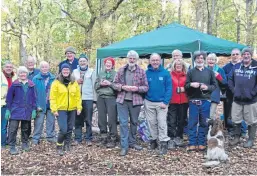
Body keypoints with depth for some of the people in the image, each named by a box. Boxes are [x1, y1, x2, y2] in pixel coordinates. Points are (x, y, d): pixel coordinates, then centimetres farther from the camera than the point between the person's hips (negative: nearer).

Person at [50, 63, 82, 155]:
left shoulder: (74, 82, 7)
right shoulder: (56, 82, -4)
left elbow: (78, 96, 8)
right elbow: (52, 97, -6)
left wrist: (79, 107, 2)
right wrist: (54, 109, -12)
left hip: (72, 110, 4)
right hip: (61, 110, -4)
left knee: (69, 129, 11)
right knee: (63, 129, -12)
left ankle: (67, 145, 26)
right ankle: (59, 146, 7)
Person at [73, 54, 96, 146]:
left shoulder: (91, 71, 6)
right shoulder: (75, 71, 12)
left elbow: (94, 85, 3)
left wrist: (94, 98, -2)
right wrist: (76, 81, -7)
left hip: (88, 98, -2)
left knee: (88, 120, -3)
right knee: (78, 120, 5)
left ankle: (88, 139, 4)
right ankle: (77, 138, 12)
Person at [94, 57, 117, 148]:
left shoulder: (116, 74, 4)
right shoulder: (100, 74, 18)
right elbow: (95, 86, 15)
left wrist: (110, 83, -15)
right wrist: (100, 83, -4)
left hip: (111, 98, -4)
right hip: (101, 98, 5)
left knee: (112, 118, -9)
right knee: (101, 117, 5)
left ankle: (112, 139, -3)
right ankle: (103, 136, 18)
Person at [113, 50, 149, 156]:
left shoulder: (141, 71, 1)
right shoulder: (121, 70, 4)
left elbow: (146, 87, 1)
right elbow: (115, 84, 6)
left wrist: (137, 88, -16)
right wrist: (122, 87, -13)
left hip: (135, 101, 0)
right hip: (122, 100, 0)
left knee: (134, 122, 13)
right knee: (123, 123, -2)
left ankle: (132, 142, 29)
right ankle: (124, 146, 3)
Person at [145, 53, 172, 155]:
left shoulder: (165, 73, -3)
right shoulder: (146, 73, 3)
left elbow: (169, 88, -5)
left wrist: (165, 102, -13)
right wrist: (143, 101, -2)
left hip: (161, 103, -2)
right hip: (149, 102, 3)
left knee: (162, 123, -5)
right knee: (151, 122, 11)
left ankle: (164, 144, 0)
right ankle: (153, 139, 26)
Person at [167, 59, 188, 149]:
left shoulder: (186, 76, 7)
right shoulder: (170, 75, 0)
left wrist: (185, 89, -7)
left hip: (183, 102, 3)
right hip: (172, 101, -3)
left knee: (181, 121, 12)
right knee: (171, 121, -6)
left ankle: (179, 137, 26)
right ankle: (171, 139, -3)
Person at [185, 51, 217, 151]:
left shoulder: (209, 72, 8)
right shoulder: (190, 72, 7)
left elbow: (214, 85, 8)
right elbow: (185, 86, 6)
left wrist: (207, 87, -11)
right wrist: (191, 84, -14)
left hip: (206, 101, 1)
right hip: (193, 101, -1)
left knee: (204, 123, 6)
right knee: (192, 123, 0)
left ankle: (202, 143, 15)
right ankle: (192, 143, 6)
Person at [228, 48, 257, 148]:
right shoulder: (236, 67, 8)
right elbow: (230, 79, 12)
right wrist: (233, 90, 2)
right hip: (237, 100, 4)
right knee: (235, 120, 11)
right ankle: (236, 138, 26)